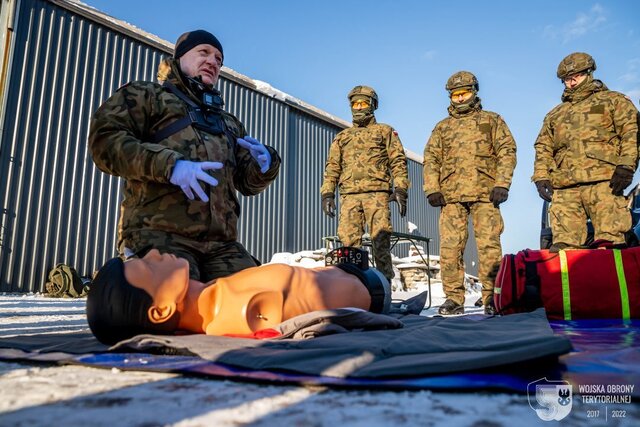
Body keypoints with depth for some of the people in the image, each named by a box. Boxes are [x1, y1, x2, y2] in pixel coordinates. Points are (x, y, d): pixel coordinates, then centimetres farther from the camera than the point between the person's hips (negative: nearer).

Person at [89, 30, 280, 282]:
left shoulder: (229, 124, 33)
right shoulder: (146, 95, 17)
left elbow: (248, 183, 28)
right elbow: (104, 139, 0)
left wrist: (266, 164, 3)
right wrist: (170, 165, -14)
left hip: (222, 244, 5)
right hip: (158, 234, -5)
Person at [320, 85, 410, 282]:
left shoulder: (385, 131, 17)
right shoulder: (342, 137, 26)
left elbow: (398, 161, 8)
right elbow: (332, 167, 21)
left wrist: (400, 189, -5)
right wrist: (327, 193, 9)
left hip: (377, 193, -3)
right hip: (349, 195, 3)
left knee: (381, 239, -10)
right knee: (348, 240, -4)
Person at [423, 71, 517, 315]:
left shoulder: (491, 120, 18)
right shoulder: (442, 127, 23)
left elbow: (507, 151, 8)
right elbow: (431, 159, 16)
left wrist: (502, 184, -6)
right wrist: (432, 189, 1)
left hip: (485, 193, -2)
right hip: (451, 195, 2)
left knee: (489, 245, -6)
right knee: (450, 247, -4)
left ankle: (491, 297, 2)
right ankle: (454, 298, 2)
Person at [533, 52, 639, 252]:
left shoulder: (613, 101, 19)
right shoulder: (554, 115, 31)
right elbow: (543, 148, 24)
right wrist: (541, 176, 7)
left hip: (604, 182, -3)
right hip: (564, 187, 4)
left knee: (609, 243, -13)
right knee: (562, 247, -6)